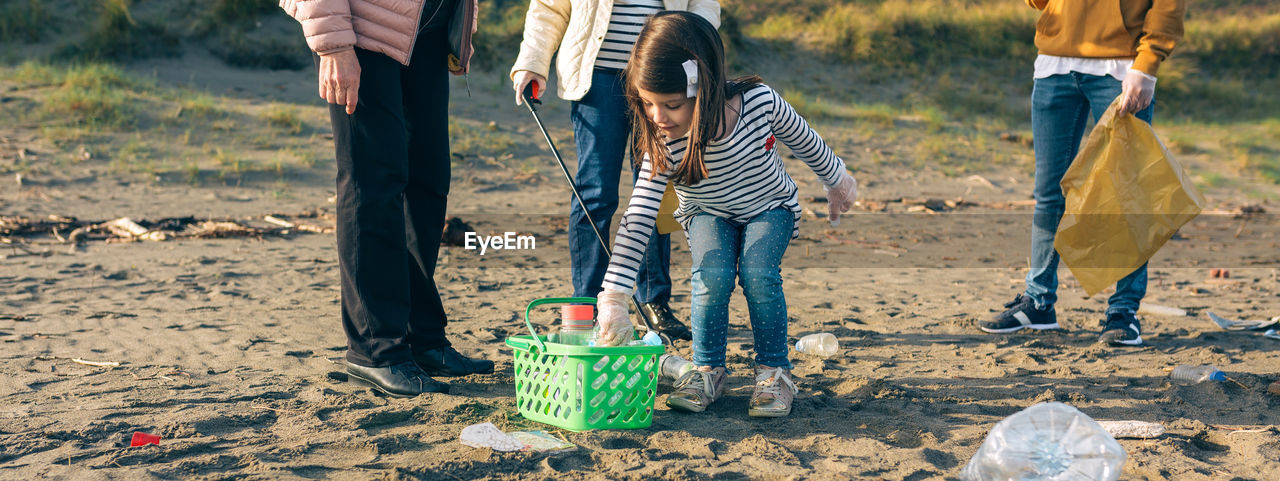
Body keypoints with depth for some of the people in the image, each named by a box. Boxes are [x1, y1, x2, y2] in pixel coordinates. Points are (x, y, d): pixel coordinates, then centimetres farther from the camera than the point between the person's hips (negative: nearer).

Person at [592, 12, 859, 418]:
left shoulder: (758, 101, -32)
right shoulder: (663, 146, -31)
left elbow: (803, 139, -10)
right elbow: (637, 221, -32)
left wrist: (837, 179, 8)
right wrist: (614, 298, -39)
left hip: (770, 207, 0)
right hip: (709, 214, 1)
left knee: (758, 273, -26)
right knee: (712, 274, -26)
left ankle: (774, 370, -6)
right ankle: (708, 369, -4)